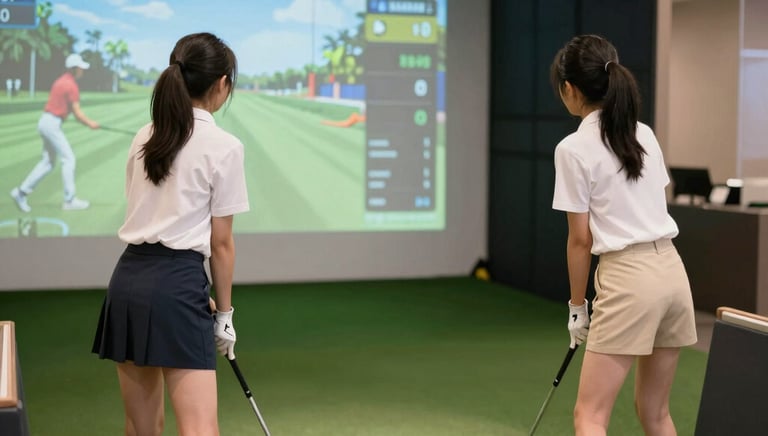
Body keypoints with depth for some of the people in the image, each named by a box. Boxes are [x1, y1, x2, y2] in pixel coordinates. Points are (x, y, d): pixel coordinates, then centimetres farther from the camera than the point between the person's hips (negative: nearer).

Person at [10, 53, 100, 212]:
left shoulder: (61, 81, 15)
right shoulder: (71, 86, -14)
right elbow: (77, 114, -14)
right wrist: (90, 123, 2)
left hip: (46, 122, 10)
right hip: (52, 123, -9)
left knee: (48, 162, 12)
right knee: (68, 159, -5)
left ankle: (22, 192, 10)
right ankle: (69, 200, -3)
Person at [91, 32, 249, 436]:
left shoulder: (145, 138, 13)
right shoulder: (224, 147, -6)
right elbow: (220, 242, -3)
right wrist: (224, 312, 8)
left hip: (126, 280, 7)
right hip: (175, 283, -7)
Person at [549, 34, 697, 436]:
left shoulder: (573, 148, -9)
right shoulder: (644, 134, 12)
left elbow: (581, 239, -7)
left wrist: (577, 305, 5)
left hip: (629, 279, -8)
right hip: (672, 272, 8)